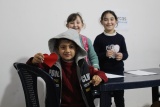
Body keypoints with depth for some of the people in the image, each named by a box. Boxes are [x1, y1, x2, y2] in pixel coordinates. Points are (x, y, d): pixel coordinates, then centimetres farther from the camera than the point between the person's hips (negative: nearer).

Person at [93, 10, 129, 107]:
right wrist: (105, 54, -21)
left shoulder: (120, 37, 3)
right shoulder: (99, 38, -5)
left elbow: (126, 54, 9)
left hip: (119, 72, 3)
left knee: (120, 97, 15)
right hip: (104, 73, -3)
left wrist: (122, 56, -12)